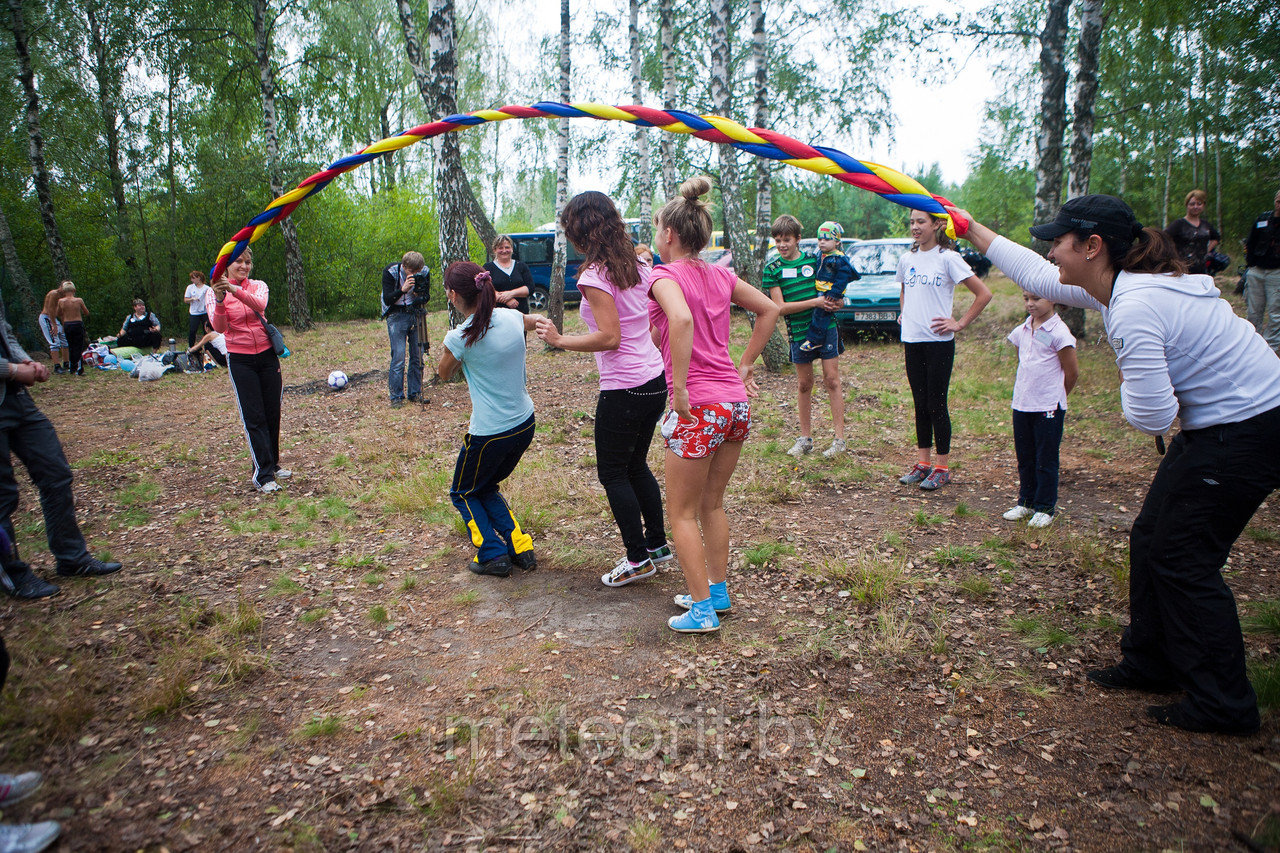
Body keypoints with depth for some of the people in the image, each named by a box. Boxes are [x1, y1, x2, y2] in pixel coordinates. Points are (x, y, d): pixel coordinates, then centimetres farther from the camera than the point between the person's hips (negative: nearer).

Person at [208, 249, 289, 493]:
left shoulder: (258, 286, 3)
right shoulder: (214, 293, -2)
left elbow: (259, 304, -21)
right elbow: (219, 327, -18)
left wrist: (236, 291, -39)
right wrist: (220, 301, -36)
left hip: (267, 354, 3)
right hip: (240, 360, -3)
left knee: (273, 413, 9)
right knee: (254, 418, -5)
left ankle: (273, 465, 24)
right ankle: (263, 475, -3)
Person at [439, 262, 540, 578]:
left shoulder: (459, 338, -19)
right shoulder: (512, 318, -4)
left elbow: (444, 373, 3)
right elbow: (536, 322, 23)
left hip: (489, 433, -6)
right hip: (525, 424, 6)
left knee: (464, 493, 20)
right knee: (486, 487, 27)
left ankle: (493, 555, 11)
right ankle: (520, 547, 19)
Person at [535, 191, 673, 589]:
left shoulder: (594, 275, -15)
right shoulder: (638, 267, 9)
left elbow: (609, 337, -21)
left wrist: (560, 339, -12)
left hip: (624, 389, -8)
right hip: (655, 380, 8)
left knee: (613, 474, 7)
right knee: (636, 465, 21)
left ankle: (638, 558, 14)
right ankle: (657, 544, 30)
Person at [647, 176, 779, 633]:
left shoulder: (665, 275, -8)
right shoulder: (720, 275, 11)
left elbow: (681, 319, -29)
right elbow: (769, 309, 19)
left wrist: (680, 390, -24)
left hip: (698, 410, -7)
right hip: (736, 403, 7)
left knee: (682, 513, 8)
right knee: (712, 505, 21)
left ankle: (702, 609, 13)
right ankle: (718, 591, 32)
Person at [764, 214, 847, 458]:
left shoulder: (814, 260, 3)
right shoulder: (772, 269, -2)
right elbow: (780, 307, -9)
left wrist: (835, 301, -8)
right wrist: (815, 302, -16)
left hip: (826, 326, 0)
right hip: (799, 331, 0)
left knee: (831, 379, 0)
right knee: (804, 384, 9)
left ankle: (839, 438, 5)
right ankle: (805, 437, 21)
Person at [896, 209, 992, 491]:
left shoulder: (948, 258, -8)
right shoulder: (906, 259, 9)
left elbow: (983, 294, -8)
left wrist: (959, 324, -8)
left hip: (939, 342, -5)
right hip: (912, 341, 5)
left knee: (936, 404, -1)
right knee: (920, 404, 11)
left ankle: (942, 467, 9)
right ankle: (922, 463, 20)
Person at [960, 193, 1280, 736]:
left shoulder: (1133, 308, -28)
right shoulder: (1119, 286, 3)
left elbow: (1150, 415, -30)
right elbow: (1039, 276, 17)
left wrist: (1130, 380, -8)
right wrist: (974, 232, 22)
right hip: (1219, 425, 10)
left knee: (1182, 559, -2)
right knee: (1150, 539, 14)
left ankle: (1225, 705, 13)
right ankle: (1150, 662, 29)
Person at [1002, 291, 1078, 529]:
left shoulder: (1058, 333, -12)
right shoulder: (1021, 331, 7)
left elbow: (1072, 373, -5)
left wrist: (1053, 396, 7)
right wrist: (1024, 391, 14)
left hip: (1048, 408, -6)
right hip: (1021, 404, 6)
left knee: (1046, 460, 3)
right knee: (1024, 458, 14)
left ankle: (1045, 508, 14)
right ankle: (1026, 502, 27)